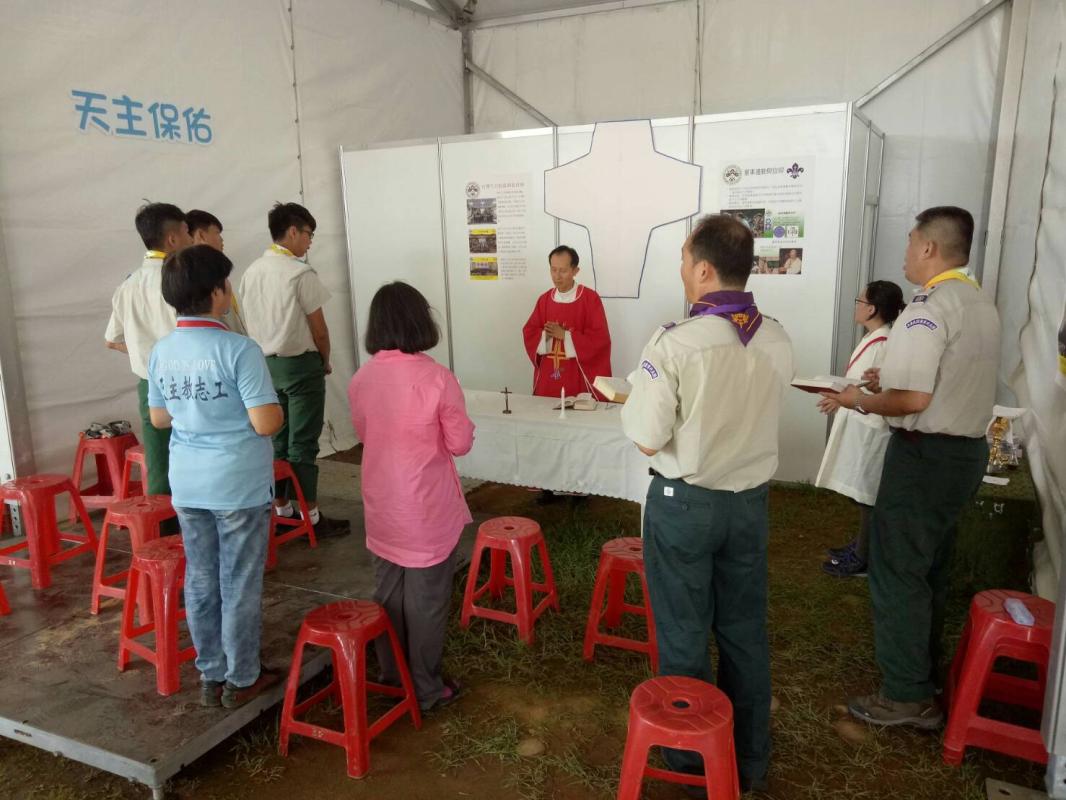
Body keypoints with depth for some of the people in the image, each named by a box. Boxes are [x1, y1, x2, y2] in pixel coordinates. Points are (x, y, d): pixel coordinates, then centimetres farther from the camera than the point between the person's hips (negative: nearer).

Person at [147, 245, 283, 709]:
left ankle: (211, 676, 30)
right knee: (239, 585, 8)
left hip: (188, 485, 6)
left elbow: (158, 418, 11)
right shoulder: (239, 349, -19)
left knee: (200, 582, 16)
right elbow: (266, 423, -21)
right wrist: (276, 406, -1)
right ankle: (241, 679, 23)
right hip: (240, 485, -6)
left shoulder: (161, 352, 1)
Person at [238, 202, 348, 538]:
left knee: (277, 440, 14)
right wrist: (325, 360, 5)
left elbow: (253, 323, 9)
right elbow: (318, 329, -12)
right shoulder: (301, 273, -16)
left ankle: (281, 509, 23)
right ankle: (311, 516, 7)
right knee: (303, 443, -1)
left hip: (266, 363, 7)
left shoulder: (251, 272, 5)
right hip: (300, 364, -7)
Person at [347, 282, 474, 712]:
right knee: (427, 598, 10)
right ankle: (426, 688, 23)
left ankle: (391, 673, 37)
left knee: (388, 591, 21)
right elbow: (460, 443, -11)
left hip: (382, 504, 5)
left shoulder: (361, 378, -5)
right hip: (427, 507, -5)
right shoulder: (437, 377, -19)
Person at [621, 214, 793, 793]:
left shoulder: (674, 344, -23)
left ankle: (689, 755, 33)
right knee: (744, 631, 18)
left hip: (685, 504, -5)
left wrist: (632, 400, -1)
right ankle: (750, 760, 35)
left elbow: (648, 440, -19)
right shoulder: (778, 341, -5)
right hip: (750, 500, 5)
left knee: (684, 635, 14)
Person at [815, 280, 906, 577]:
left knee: (868, 496, 3)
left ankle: (862, 558, 14)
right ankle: (860, 546, 31)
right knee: (862, 494, 18)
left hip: (872, 430, -10)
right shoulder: (873, 338, 10)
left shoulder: (884, 345, -21)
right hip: (860, 428, 10)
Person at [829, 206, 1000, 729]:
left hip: (926, 454, -9)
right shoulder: (981, 303, 11)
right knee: (929, 570, 20)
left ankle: (907, 695, 10)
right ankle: (922, 670, 35)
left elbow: (915, 399, -26)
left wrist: (861, 401, -9)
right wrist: (890, 380, 14)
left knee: (897, 573, 1)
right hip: (968, 449, 9)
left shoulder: (928, 308, -20)